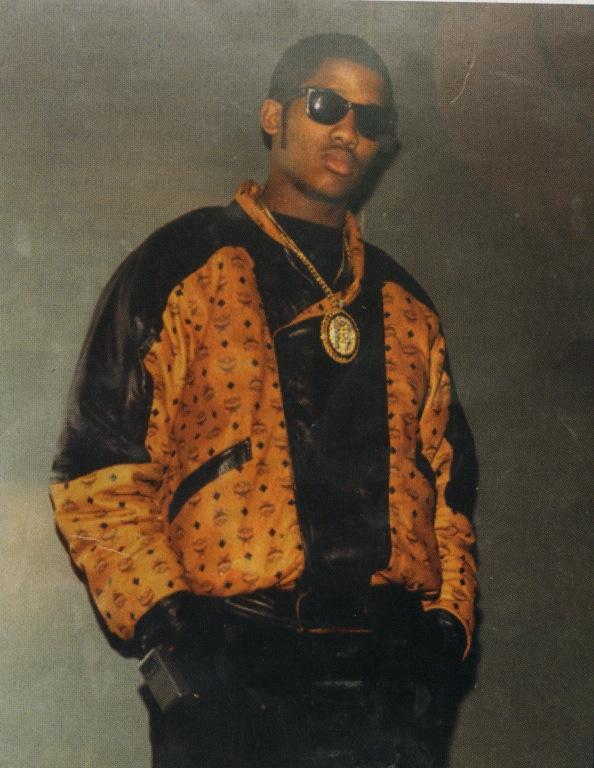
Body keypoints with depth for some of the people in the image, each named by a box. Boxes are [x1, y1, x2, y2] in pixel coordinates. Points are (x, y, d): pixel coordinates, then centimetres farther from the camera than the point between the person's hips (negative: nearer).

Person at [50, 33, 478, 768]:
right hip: (231, 676, -4)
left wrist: (447, 618, 4)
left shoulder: (404, 307, 21)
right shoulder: (180, 268, 6)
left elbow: (447, 483, 20)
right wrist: (163, 616, -12)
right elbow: (97, 473, 0)